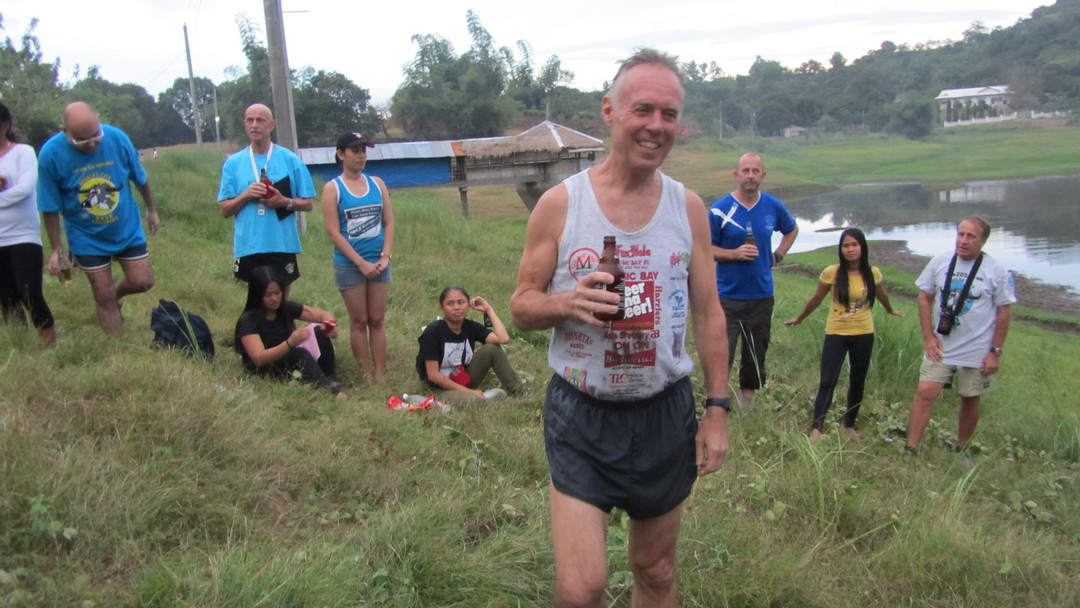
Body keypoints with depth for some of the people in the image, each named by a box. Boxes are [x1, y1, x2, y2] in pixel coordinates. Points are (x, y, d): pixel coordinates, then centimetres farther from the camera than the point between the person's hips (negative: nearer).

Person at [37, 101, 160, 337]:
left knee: (143, 281, 3)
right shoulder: (50, 154, -20)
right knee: (105, 299, 5)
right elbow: (50, 208, -10)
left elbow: (140, 178, 0)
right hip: (87, 238, -1)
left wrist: (151, 210, 12)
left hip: (127, 229, 2)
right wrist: (56, 249, -5)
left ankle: (116, 293, 36)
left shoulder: (117, 137, -18)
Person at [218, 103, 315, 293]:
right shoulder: (233, 163, 6)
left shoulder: (290, 160, 1)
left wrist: (285, 202, -16)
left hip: (282, 245, -1)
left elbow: (308, 203, 3)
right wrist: (245, 195, -12)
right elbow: (225, 210, 6)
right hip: (248, 247, 2)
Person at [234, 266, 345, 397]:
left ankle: (328, 380, -25)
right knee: (299, 354, -36)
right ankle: (331, 390, -49)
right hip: (264, 369, -6)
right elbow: (259, 358, -30)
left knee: (319, 332, -19)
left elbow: (323, 315, -3)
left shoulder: (286, 307, -3)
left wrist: (331, 324, -28)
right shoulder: (247, 321, -18)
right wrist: (290, 343, -44)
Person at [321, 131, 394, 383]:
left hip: (378, 263, 3)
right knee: (359, 322, 4)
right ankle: (366, 377, 11)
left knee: (377, 320, 6)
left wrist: (385, 256, -7)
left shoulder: (377, 184, 7)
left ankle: (381, 376, 11)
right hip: (349, 265, -3)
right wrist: (361, 262, -14)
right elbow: (333, 231, -9)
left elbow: (389, 223, 6)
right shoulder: (332, 189, -4)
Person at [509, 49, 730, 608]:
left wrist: (717, 408, 4)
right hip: (581, 415, -2)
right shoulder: (559, 204, -7)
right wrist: (568, 301, -23)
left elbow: (708, 314, 7)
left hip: (665, 412, 3)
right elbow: (521, 307, -2)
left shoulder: (688, 208, 1)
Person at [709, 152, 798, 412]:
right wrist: (735, 254, -18)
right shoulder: (720, 210, -8)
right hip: (728, 296, -4)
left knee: (757, 354, 13)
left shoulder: (773, 207, 4)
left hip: (762, 295, 4)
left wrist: (777, 256, 10)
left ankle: (748, 400, 28)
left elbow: (792, 230, 24)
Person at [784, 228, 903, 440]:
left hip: (863, 334, 3)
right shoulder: (831, 273, -11)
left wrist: (891, 310, 36)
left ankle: (849, 425, 25)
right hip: (836, 333, -3)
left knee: (858, 382, 11)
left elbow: (882, 295, 19)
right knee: (827, 382, -9)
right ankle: (816, 428, -7)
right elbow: (816, 299, 5)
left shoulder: (873, 274, -3)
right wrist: (799, 319, 15)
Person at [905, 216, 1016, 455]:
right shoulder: (940, 262, -2)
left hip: (977, 352, -1)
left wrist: (995, 352, -5)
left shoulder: (997, 272, -7)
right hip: (941, 347, 1)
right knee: (924, 393, -9)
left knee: (970, 400, 10)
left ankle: (961, 452, 28)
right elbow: (924, 298, 4)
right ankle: (910, 451, -4)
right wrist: (928, 336, -3)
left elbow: (1003, 313, -3)